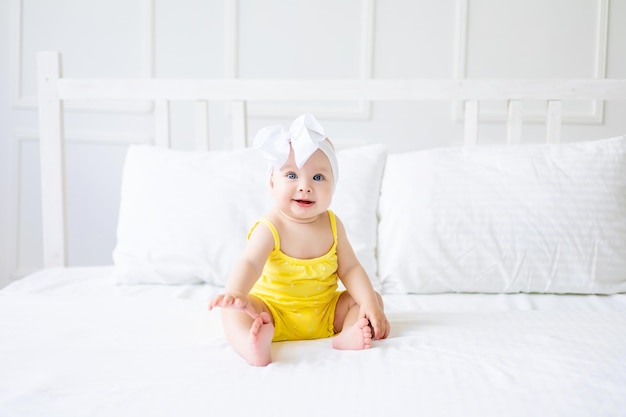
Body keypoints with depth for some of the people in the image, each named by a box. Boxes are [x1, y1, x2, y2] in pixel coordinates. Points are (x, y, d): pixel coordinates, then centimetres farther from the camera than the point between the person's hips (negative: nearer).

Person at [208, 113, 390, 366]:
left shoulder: (332, 224, -3)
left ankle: (349, 335, -34)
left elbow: (350, 269, -3)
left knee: (374, 298, -9)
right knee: (234, 310, -28)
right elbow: (250, 264, -33)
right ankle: (251, 344, -56)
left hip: (326, 312, 4)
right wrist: (235, 294, -54)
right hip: (274, 313, -4)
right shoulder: (270, 229, -18)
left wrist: (370, 304, -19)